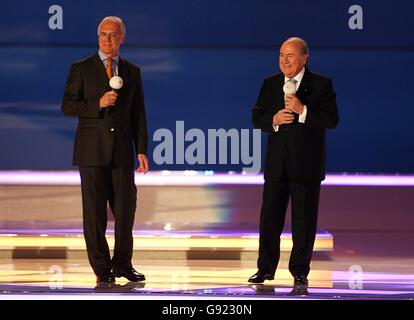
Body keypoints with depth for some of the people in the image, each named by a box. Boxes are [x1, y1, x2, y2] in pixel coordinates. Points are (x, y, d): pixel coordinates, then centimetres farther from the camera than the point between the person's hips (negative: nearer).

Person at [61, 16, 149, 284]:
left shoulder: (132, 72, 11)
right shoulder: (81, 69, 3)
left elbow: (138, 113, 10)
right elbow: (68, 106, -2)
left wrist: (142, 150, 4)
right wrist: (97, 104, -16)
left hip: (122, 151, 2)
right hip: (92, 150, -2)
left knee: (126, 208, 2)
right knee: (95, 211, 0)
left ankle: (123, 264, 16)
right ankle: (102, 268, 8)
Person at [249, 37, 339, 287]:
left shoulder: (321, 84, -2)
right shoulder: (270, 84, 9)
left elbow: (332, 120, -10)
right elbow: (257, 118, 9)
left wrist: (303, 110, -21)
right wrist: (273, 120, -12)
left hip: (306, 163, -3)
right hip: (277, 162, 3)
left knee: (304, 220, 3)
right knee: (270, 217, 5)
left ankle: (300, 271, 13)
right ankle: (266, 269, 15)